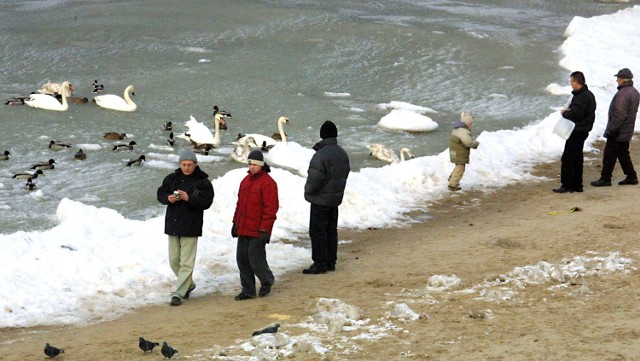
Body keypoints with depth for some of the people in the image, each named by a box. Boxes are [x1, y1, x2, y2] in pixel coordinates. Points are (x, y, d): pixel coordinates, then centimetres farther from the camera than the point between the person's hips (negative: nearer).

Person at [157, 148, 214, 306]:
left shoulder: (202, 181, -5)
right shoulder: (171, 178, 9)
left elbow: (206, 202, -12)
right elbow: (160, 193, 10)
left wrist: (188, 198, -25)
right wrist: (168, 198, -12)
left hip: (190, 227, -5)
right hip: (172, 225, 5)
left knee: (186, 262, -6)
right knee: (174, 260, 13)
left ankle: (178, 293, -5)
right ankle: (188, 285, 33)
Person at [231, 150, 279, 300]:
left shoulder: (267, 182, -11)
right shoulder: (246, 181, 14)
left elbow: (271, 207, -14)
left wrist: (264, 230, -17)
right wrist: (236, 222, 17)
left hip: (257, 231, -8)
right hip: (243, 229, 8)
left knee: (256, 260, -4)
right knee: (242, 259, 7)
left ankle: (267, 282, 23)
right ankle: (248, 290, 15)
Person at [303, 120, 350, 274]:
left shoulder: (320, 155, -22)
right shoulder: (342, 153, 5)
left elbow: (315, 179, -25)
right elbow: (346, 172, 11)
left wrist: (309, 191, -6)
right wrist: (338, 190, 15)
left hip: (320, 200, -8)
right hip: (336, 198, 8)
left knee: (317, 231, -2)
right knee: (331, 230, 15)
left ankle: (320, 263, -1)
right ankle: (331, 262, 20)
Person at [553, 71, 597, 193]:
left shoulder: (582, 97, -20)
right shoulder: (588, 94, 13)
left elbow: (576, 114, -26)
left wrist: (564, 113, -8)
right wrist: (569, 110, 4)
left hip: (577, 132, -11)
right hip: (582, 131, 11)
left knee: (567, 159, -6)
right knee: (577, 159, 16)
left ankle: (566, 185, -4)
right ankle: (577, 185, 21)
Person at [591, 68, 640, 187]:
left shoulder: (622, 94, -23)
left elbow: (619, 115, -26)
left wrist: (611, 130, -19)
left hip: (618, 132, -10)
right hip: (627, 132, 10)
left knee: (609, 155, -1)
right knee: (623, 154, 18)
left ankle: (605, 178, 4)